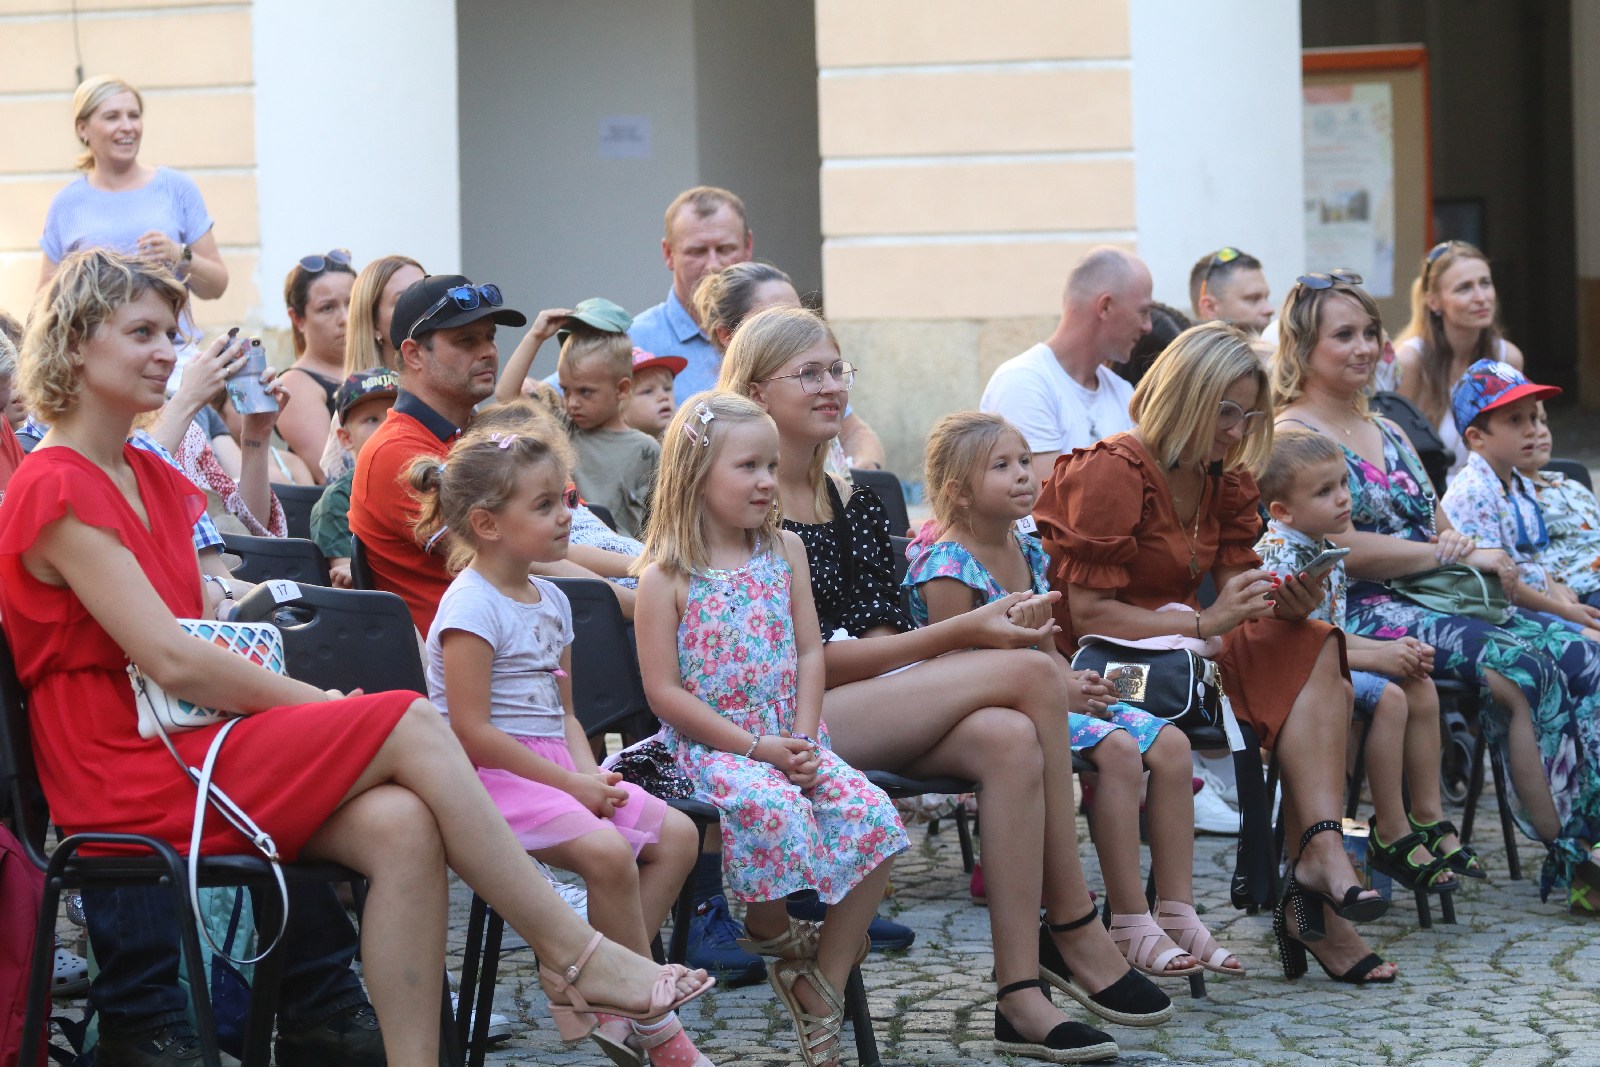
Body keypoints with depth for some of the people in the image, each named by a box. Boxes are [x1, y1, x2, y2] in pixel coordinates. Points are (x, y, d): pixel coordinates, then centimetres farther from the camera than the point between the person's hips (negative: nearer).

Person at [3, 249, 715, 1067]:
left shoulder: (151, 480, 19)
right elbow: (170, 659, -18)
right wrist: (319, 704, -12)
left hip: (184, 745, 8)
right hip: (128, 779, -8)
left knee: (401, 827, -19)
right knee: (410, 724, -18)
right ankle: (574, 955, -11)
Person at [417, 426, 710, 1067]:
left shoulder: (550, 601, 14)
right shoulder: (471, 607, -14)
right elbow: (471, 733, -19)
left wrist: (589, 774, -3)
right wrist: (572, 785, -18)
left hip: (554, 767, 10)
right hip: (489, 776, -9)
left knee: (676, 834, -2)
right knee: (606, 849, -29)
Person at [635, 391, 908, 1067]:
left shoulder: (784, 552, 11)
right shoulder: (667, 576, -5)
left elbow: (809, 652, 9)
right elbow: (664, 692, -9)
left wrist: (802, 740, -7)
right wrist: (755, 747, -15)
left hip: (791, 739, 5)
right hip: (709, 745, -5)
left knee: (873, 814, -20)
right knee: (776, 809, -36)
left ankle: (823, 983, -10)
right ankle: (772, 931, -5)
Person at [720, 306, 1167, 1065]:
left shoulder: (850, 503, 18)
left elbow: (875, 639, 13)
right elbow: (808, 657, -12)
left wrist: (976, 631, -7)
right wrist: (960, 633, -15)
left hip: (872, 700, 7)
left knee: (1010, 740, -27)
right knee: (1031, 672, -22)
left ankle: (1021, 994, -28)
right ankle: (1073, 933, -14)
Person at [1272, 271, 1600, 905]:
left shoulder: (1387, 434, 23)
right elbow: (1344, 552, -13)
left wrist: (1458, 543, -4)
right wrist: (1454, 556, -12)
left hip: (1438, 596, 8)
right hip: (1367, 614, -8)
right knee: (1523, 668, -28)